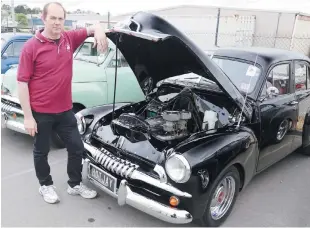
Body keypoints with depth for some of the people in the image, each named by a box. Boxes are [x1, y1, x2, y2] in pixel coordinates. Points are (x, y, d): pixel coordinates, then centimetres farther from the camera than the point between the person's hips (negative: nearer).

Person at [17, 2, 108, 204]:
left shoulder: (70, 38, 0)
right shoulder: (31, 47, -13)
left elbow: (93, 28, 8)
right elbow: (22, 83, -13)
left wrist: (99, 32, -20)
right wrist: (28, 117, -15)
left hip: (65, 110, 5)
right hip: (40, 112, -4)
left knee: (77, 147, 11)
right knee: (41, 151, 15)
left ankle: (75, 184, 32)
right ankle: (45, 185, 37)